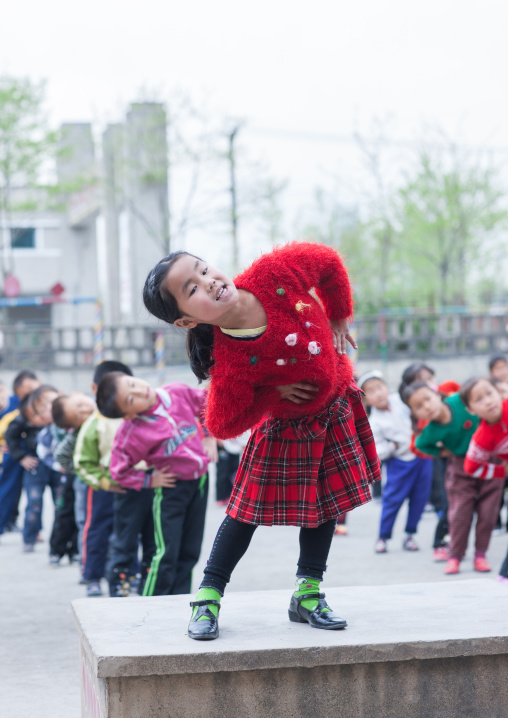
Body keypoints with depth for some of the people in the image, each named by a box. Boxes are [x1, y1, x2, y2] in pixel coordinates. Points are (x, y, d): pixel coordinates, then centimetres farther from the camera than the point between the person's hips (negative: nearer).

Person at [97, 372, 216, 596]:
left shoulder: (179, 393, -11)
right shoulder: (131, 435, -23)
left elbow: (206, 404, 9)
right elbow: (119, 471, -12)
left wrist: (209, 436, 5)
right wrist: (149, 481, -11)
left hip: (199, 480, 5)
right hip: (170, 487, -5)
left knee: (190, 552, 10)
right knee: (167, 553, -6)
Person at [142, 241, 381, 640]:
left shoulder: (275, 273, -30)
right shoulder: (229, 365, -38)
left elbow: (328, 263, -8)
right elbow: (222, 425, -25)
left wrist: (339, 319, 0)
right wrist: (272, 394, -25)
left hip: (335, 402, 5)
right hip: (287, 427, -5)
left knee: (326, 501, 13)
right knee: (251, 507, 2)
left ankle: (308, 594, 26)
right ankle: (208, 596, 16)